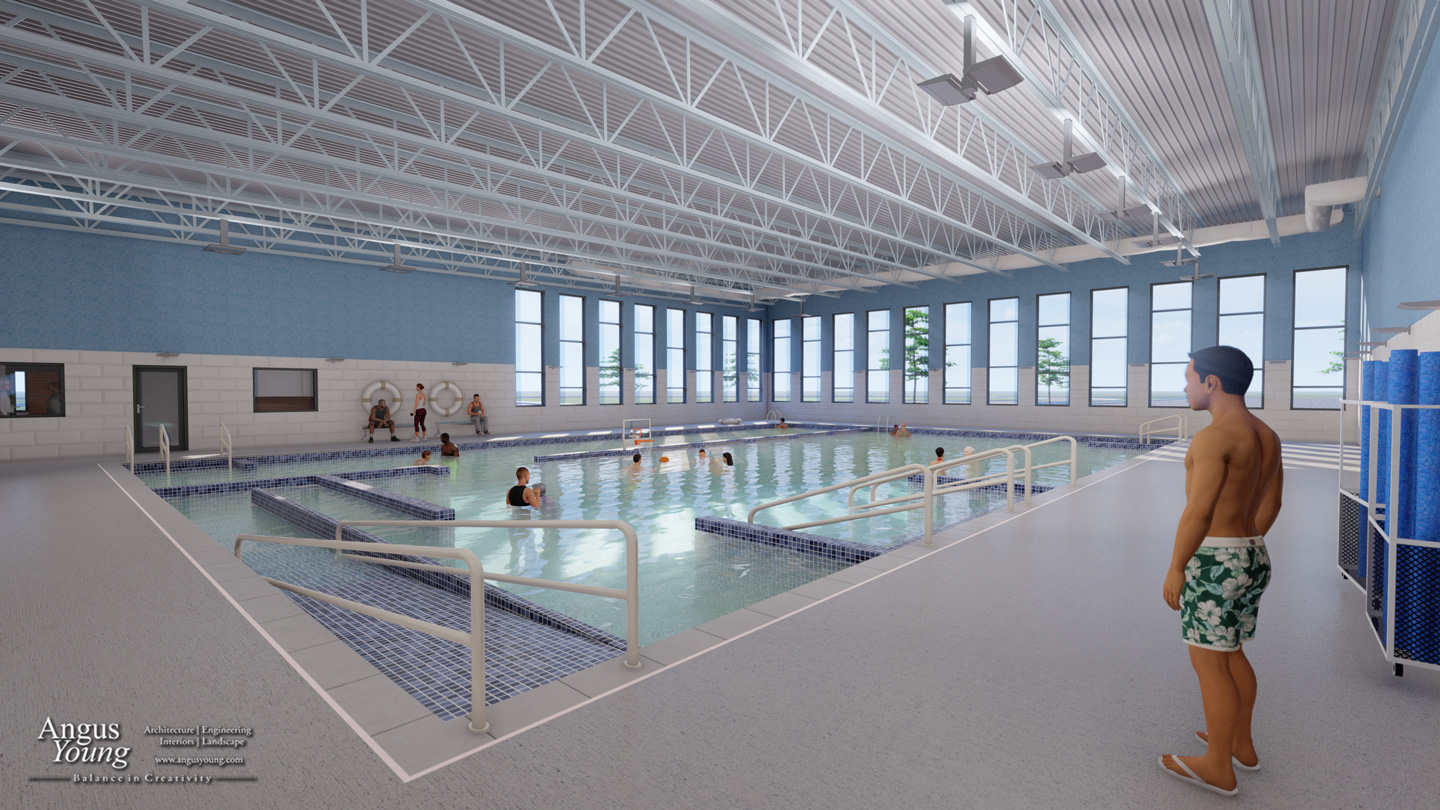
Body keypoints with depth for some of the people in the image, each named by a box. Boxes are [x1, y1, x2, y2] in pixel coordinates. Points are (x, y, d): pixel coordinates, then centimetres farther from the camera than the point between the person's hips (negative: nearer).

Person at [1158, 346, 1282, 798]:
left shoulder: (1214, 437, -22)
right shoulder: (1265, 435, 8)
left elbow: (1198, 512, -22)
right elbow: (1271, 502, 15)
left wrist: (1175, 568, -13)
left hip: (1214, 564, -9)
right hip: (1252, 559, 9)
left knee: (1209, 663, 4)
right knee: (1229, 653, 23)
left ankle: (1219, 769, 17)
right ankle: (1241, 746, 37)